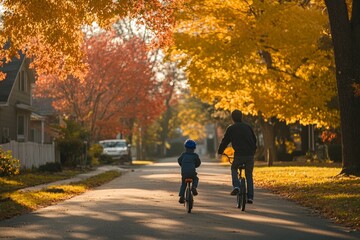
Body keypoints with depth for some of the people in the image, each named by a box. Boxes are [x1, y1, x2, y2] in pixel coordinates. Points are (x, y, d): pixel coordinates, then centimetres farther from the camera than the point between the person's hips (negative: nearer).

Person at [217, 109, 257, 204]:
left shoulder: (231, 128, 4)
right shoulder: (247, 127, 14)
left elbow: (225, 141, 9)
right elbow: (254, 140, 22)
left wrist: (219, 152, 24)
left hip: (239, 154, -3)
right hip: (250, 154, 3)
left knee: (234, 169, 22)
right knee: (249, 175, 14)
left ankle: (236, 186, -3)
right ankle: (250, 197, 8)